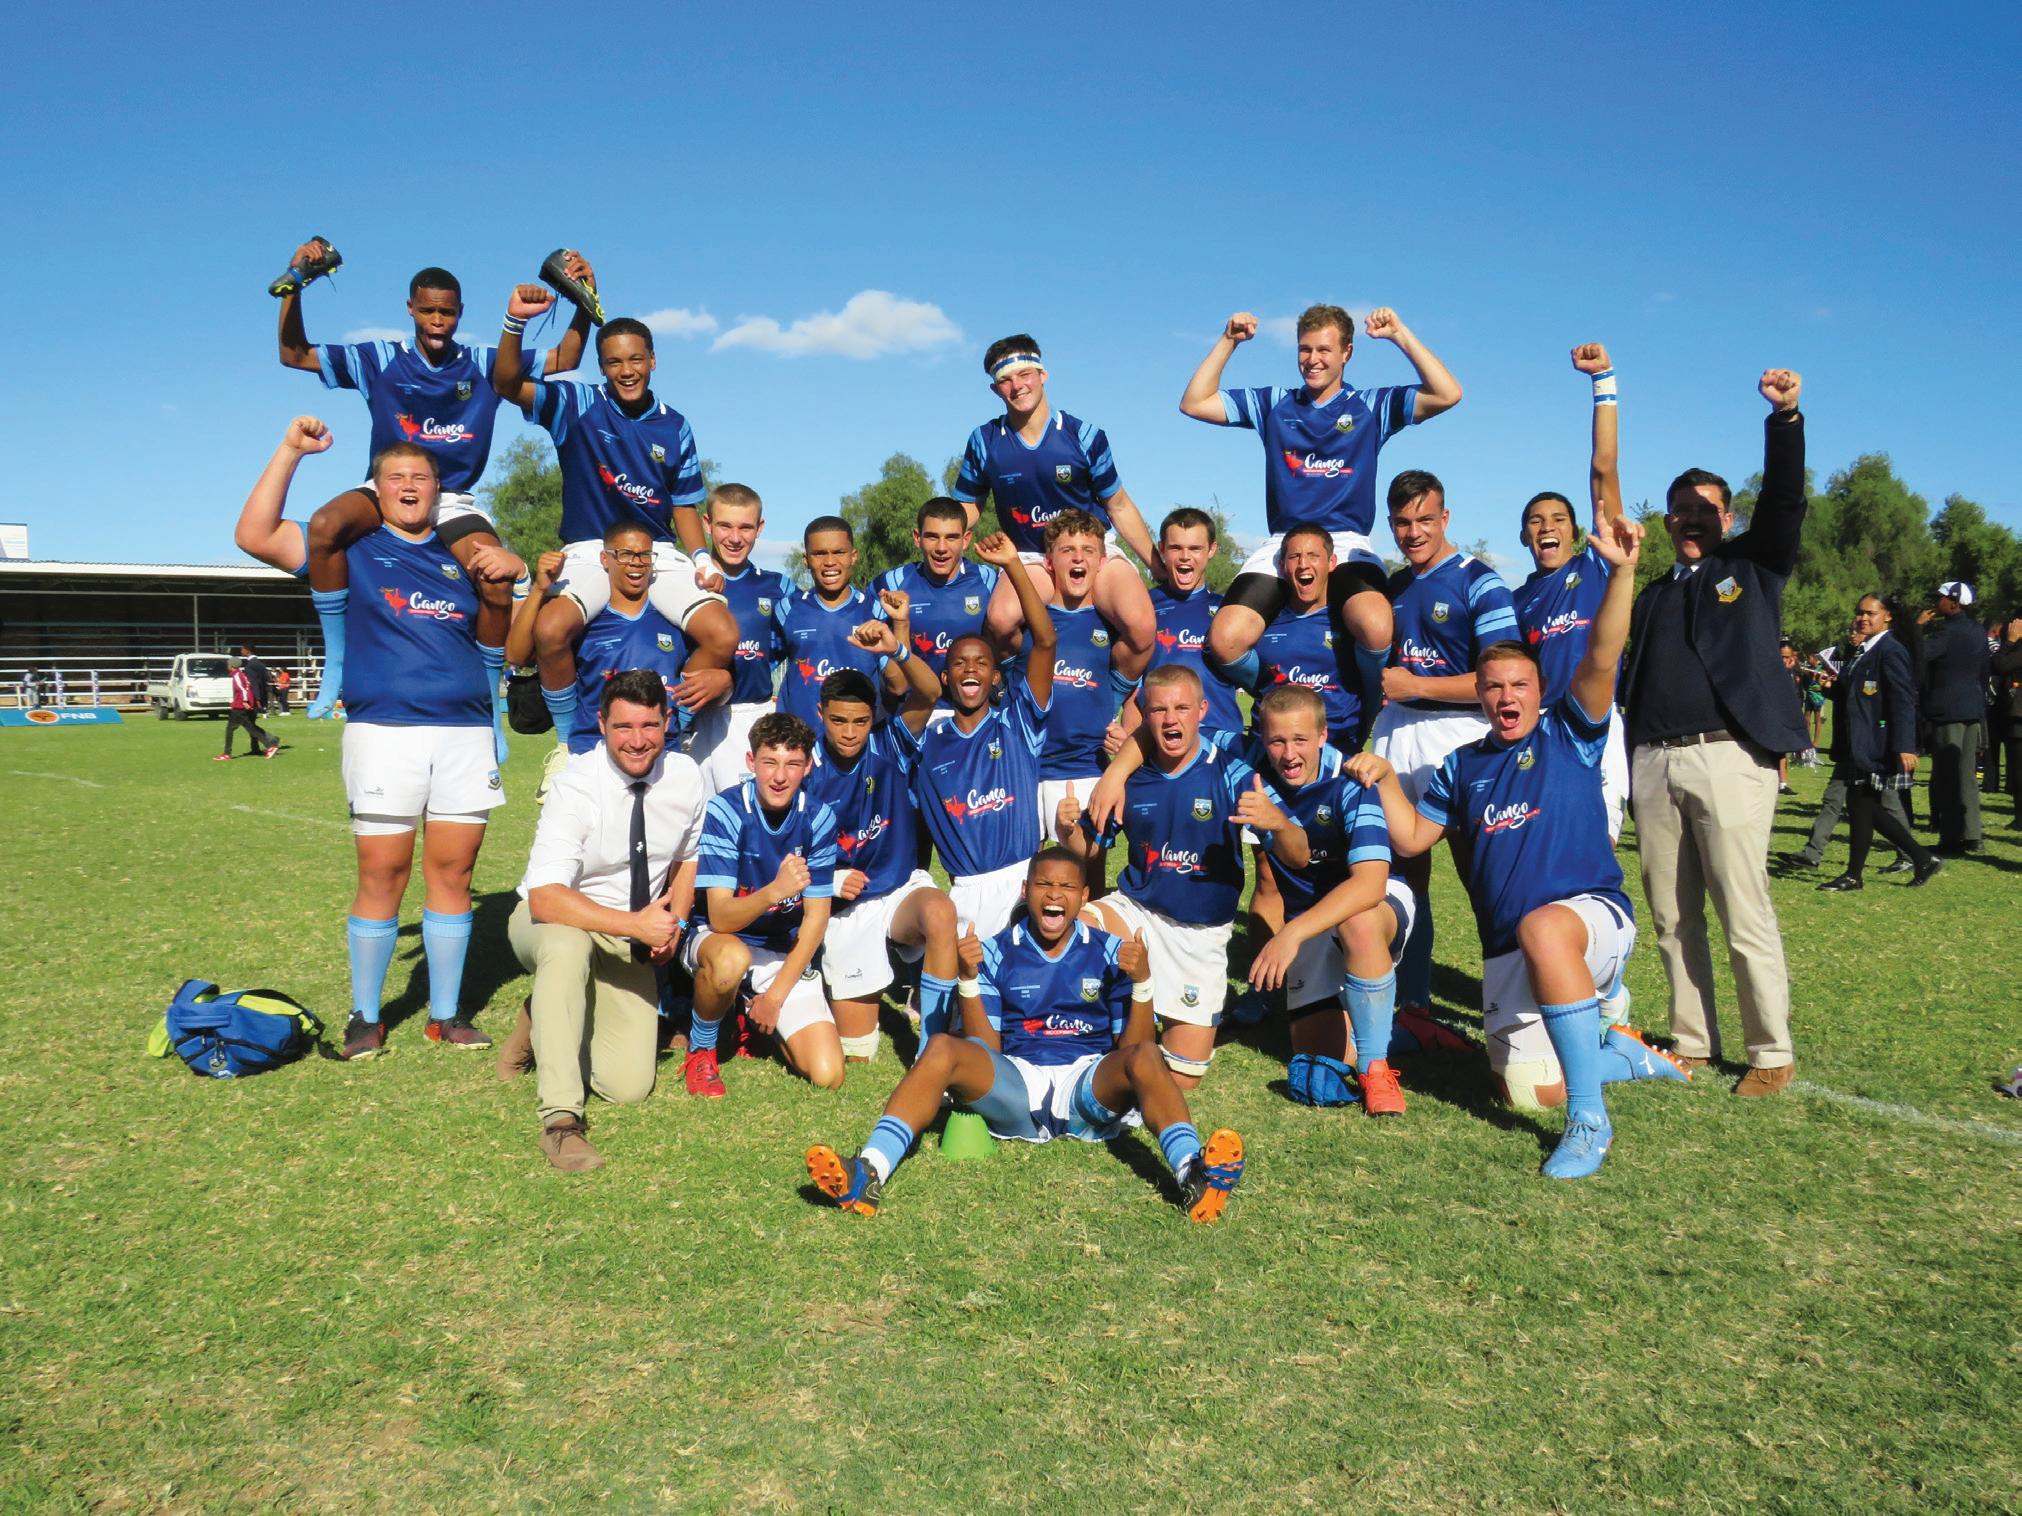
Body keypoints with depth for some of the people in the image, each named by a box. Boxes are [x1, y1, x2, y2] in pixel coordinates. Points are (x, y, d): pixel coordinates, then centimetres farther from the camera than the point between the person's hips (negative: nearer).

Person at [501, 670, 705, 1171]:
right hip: (552, 922, -4)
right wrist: (635, 925, -37)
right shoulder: (576, 784, -24)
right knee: (566, 942, -42)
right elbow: (545, 899, -33)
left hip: (631, 941, 4)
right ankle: (560, 1119, -34)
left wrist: (675, 924, -6)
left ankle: (548, 1021, 21)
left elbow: (688, 856, 9)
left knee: (629, 1087, -9)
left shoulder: (684, 775, -9)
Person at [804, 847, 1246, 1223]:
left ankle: (1193, 1174, -54)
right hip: (1015, 1083, 1)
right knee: (943, 1048, -25)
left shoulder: (1109, 952, 10)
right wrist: (969, 978, -8)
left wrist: (1142, 982, -11)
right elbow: (986, 1048, 4)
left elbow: (1130, 1048, 5)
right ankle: (869, 1173, -42)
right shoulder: (997, 952, 10)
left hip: (1091, 1088, 0)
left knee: (1144, 1057, -31)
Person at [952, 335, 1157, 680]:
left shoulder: (1084, 436, -5)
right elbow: (968, 507, 10)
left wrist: (1160, 568, 3)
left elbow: (1119, 506, 4)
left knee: (1140, 625, -29)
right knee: (1001, 618, -34)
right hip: (1031, 557, 0)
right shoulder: (984, 441, -1)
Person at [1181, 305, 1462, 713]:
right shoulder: (1274, 404, 18)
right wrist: (1228, 341, 8)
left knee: (1376, 629, -34)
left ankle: (1371, 713, -5)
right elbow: (1193, 404, 14)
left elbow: (1447, 395, 0)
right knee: (1225, 641, -24)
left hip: (1347, 544, -2)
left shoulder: (1371, 406, 13)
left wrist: (1400, 335, -1)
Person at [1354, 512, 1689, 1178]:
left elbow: (1600, 659, -12)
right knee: (1532, 1091, 0)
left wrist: (1621, 573, -25)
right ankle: (1620, 1053, 32)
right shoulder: (1462, 767, 15)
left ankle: (1590, 1118, -32)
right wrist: (1386, 780, -2)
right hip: (1508, 952, 5)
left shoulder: (1568, 735, 4)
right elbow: (1411, 837, 13)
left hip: (1594, 916, -5)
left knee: (1541, 928, -41)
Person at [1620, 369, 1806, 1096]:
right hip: (1654, 762, 5)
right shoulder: (1653, 596, 22)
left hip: (1730, 756, -4)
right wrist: (1627, 763, 11)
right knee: (1672, 917, 7)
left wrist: (1785, 416, -21)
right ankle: (1692, 1041, 18)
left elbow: (1785, 498, -6)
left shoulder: (1754, 566, 11)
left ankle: (1772, 1054, 5)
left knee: (1745, 915, -6)